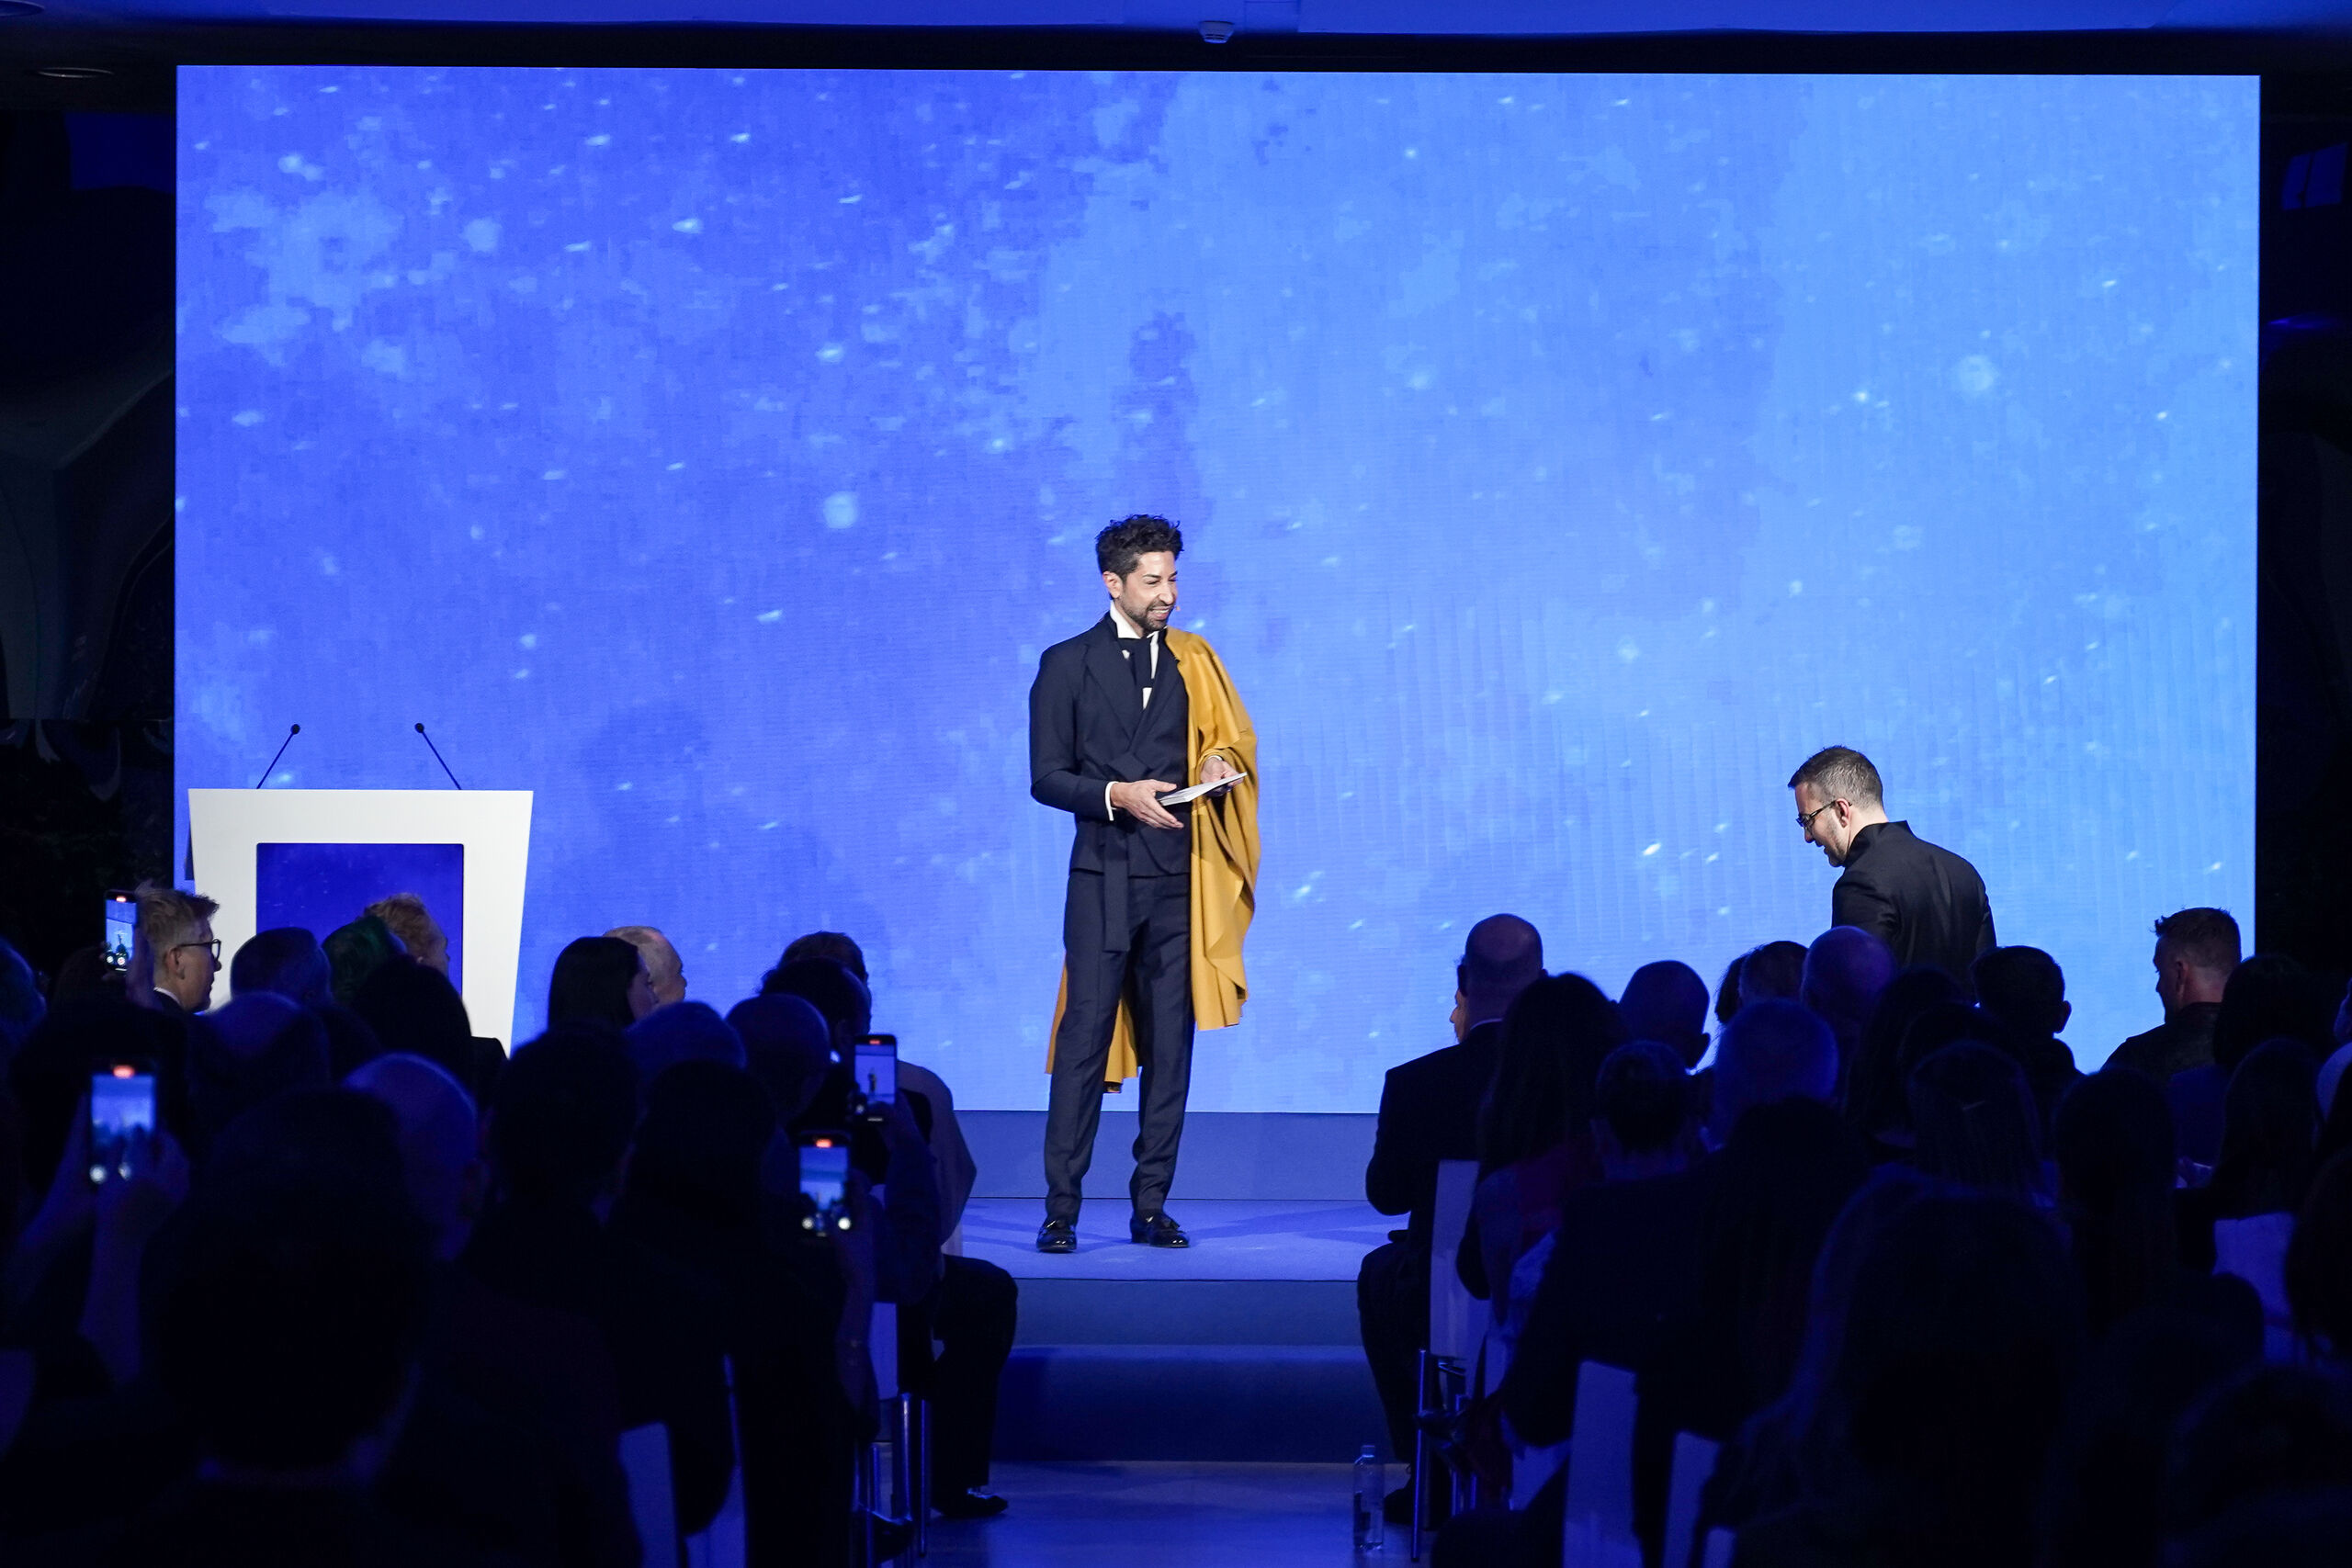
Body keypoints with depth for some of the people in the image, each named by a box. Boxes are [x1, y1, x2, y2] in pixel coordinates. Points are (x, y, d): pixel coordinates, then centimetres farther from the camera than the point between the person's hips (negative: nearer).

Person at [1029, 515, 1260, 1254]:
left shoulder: (1194, 662, 13)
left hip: (1178, 878, 3)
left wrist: (1220, 764, -7)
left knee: (1170, 1044, 2)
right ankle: (1061, 1208, -4)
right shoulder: (1067, 665, 3)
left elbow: (1231, 741, 16)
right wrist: (1117, 794, -15)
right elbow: (1045, 778, 0)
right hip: (1104, 876, -3)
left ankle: (1151, 1206, 7)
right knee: (1086, 1037, -7)